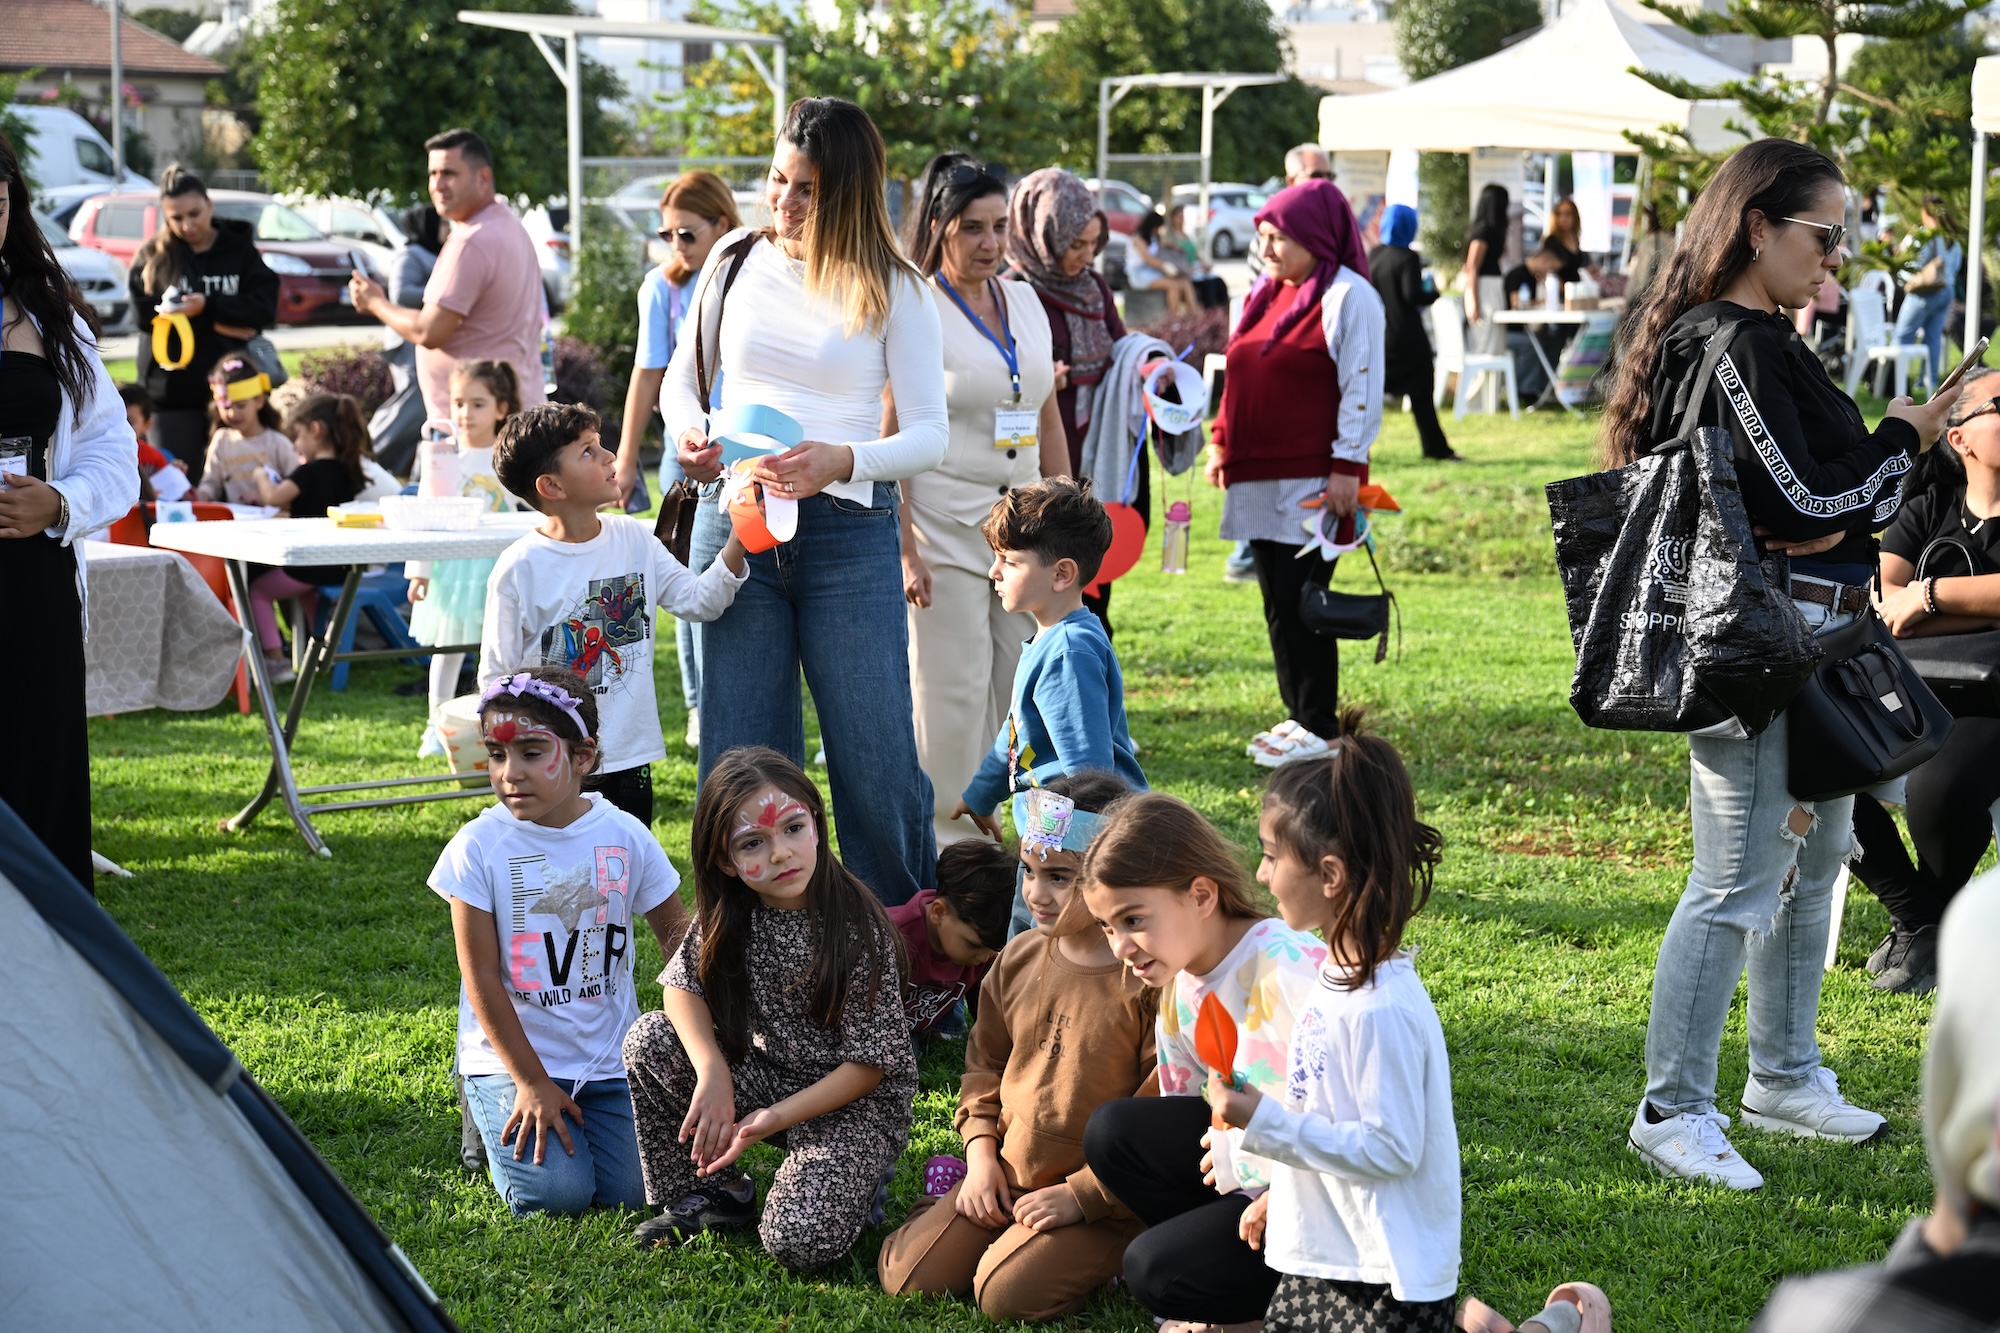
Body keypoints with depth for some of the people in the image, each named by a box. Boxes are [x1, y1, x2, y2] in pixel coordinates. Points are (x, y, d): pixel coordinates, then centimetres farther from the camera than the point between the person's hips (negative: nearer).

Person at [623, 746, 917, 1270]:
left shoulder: (857, 927, -22)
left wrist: (777, 1117, -25)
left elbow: (871, 1062, -18)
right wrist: (713, 1073, -22)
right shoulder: (728, 915, -7)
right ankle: (708, 1194, 2)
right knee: (648, 1041, -15)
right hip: (765, 1074, 5)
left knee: (799, 1241, -28)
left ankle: (854, 1182, 7)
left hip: (854, 1102, -5)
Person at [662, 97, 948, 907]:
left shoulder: (892, 290, 0)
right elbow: (681, 377, 19)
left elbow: (929, 436, -4)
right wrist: (687, 432, -4)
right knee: (739, 757, 5)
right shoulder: (736, 260, 8)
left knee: (876, 760, 0)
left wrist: (842, 461, -22)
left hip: (849, 535, -2)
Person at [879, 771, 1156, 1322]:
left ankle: (1094, 1255, 3)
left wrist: (1080, 1194, -17)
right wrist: (982, 1156, 3)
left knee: (1007, 1292, -24)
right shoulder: (1018, 959, 4)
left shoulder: (1150, 979, -17)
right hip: (1008, 1174, 6)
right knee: (906, 1275, -6)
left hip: (1103, 1196, -6)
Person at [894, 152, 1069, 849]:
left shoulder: (1025, 301, 11)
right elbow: (891, 439, -9)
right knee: (953, 693, -4)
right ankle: (950, 849, 7)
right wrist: (904, 549, -15)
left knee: (1017, 688, 6)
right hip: (944, 526, -6)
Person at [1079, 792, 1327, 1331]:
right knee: (1112, 1133, -7)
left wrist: (1242, 1161, -22)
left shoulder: (1286, 968, -27)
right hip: (1251, 1154, 9)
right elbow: (1188, 1107, 10)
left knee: (1156, 1271, -17)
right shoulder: (1180, 982, 1)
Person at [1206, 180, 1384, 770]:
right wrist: (1222, 442, 18)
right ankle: (1299, 717, 18)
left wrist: (1347, 466, -17)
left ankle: (1320, 728, 1)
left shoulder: (1348, 298, -8)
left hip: (1312, 479, -8)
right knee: (1278, 602, 10)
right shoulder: (1265, 295, 16)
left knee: (1299, 600, -7)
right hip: (1258, 478, 8)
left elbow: (1363, 389, -13)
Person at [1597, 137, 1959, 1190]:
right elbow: (1799, 504, -20)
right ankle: (1671, 1112, 3)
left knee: (1814, 856, 20)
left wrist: (1852, 514, -1)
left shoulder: (1764, 342, 16)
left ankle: (1783, 1078, 33)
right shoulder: (1732, 346, -16)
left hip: (1814, 637, 11)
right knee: (1739, 883, -6)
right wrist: (1901, 443, -6)